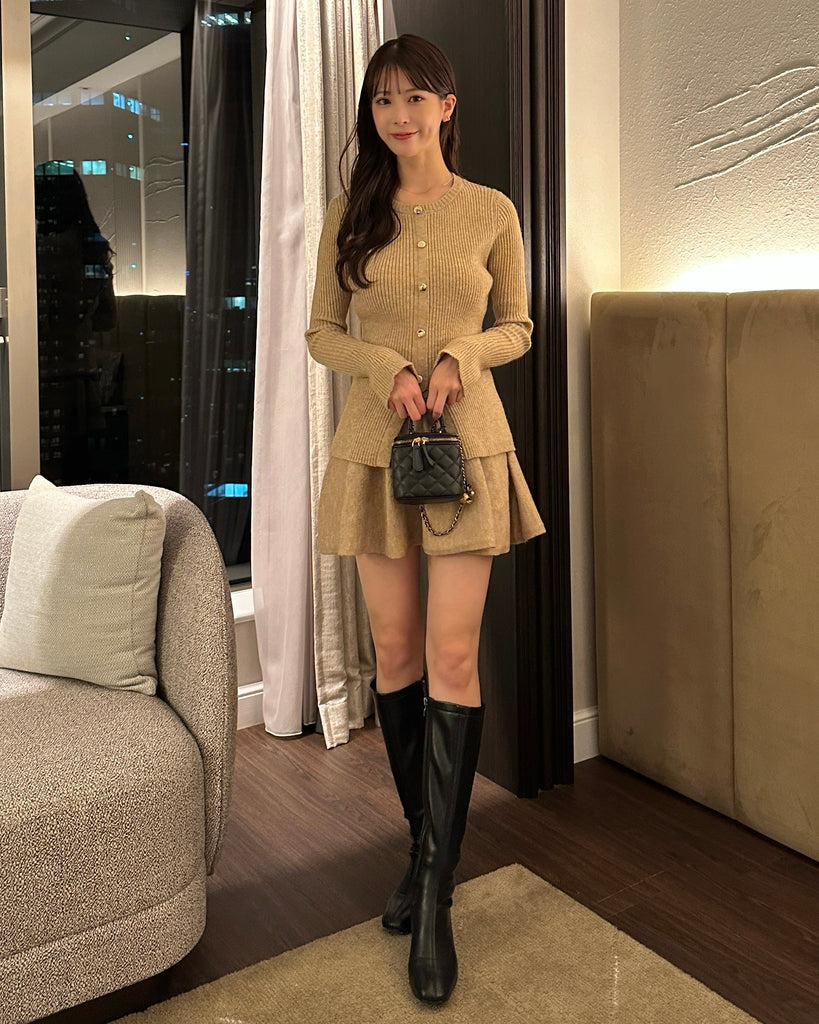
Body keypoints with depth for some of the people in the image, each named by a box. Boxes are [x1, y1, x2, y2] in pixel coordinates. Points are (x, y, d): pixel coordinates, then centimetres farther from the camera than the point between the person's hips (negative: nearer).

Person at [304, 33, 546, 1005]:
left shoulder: (491, 212, 4)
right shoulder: (350, 213, 7)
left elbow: (516, 326, 10)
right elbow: (321, 331, 9)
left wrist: (460, 358, -11)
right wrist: (387, 367, -11)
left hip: (468, 440, -2)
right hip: (375, 442, 2)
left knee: (452, 657, -7)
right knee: (395, 650, 6)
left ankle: (434, 891, 2)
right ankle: (427, 845, 25)